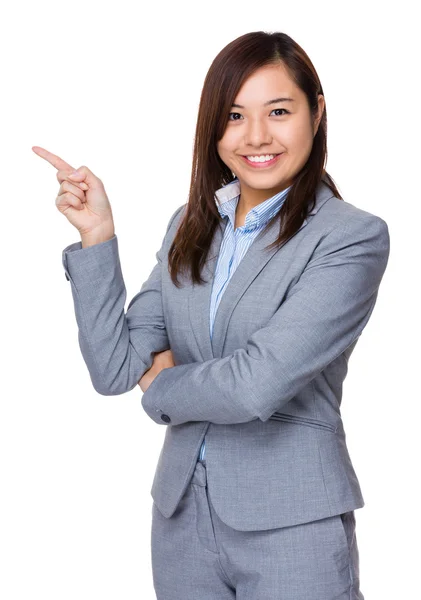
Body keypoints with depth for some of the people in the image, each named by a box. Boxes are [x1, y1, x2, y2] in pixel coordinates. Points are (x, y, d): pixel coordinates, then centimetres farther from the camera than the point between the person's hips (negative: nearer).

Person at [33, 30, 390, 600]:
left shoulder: (353, 237, -14)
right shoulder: (190, 227, 4)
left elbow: (256, 385, -23)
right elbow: (114, 368, -2)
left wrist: (162, 387, -5)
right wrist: (97, 234, -8)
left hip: (291, 527, -5)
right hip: (182, 515, 5)